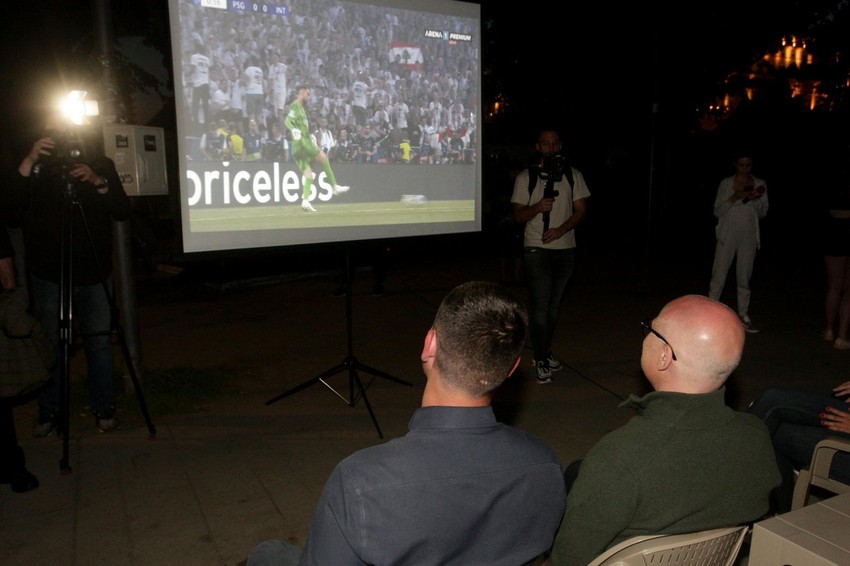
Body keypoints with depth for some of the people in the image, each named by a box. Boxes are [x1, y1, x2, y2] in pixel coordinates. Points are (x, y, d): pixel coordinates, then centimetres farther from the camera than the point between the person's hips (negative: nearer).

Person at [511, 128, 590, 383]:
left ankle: (544, 352, 25)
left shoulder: (573, 175, 7)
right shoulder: (525, 177, 2)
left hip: (565, 249, 3)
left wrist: (560, 230, -13)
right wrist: (538, 207, -21)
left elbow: (581, 211, 3)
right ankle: (541, 360, 0)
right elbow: (519, 215, 0)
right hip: (537, 249, -3)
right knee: (540, 305, -6)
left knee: (554, 305, 11)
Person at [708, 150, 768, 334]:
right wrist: (734, 198, -17)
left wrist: (756, 200, -12)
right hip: (727, 236, -2)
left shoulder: (760, 184, 6)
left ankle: (744, 317, 14)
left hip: (749, 237, 2)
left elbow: (763, 213, 7)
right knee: (718, 277, -4)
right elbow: (717, 211, -3)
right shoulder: (726, 183, 0)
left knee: (744, 278, 7)